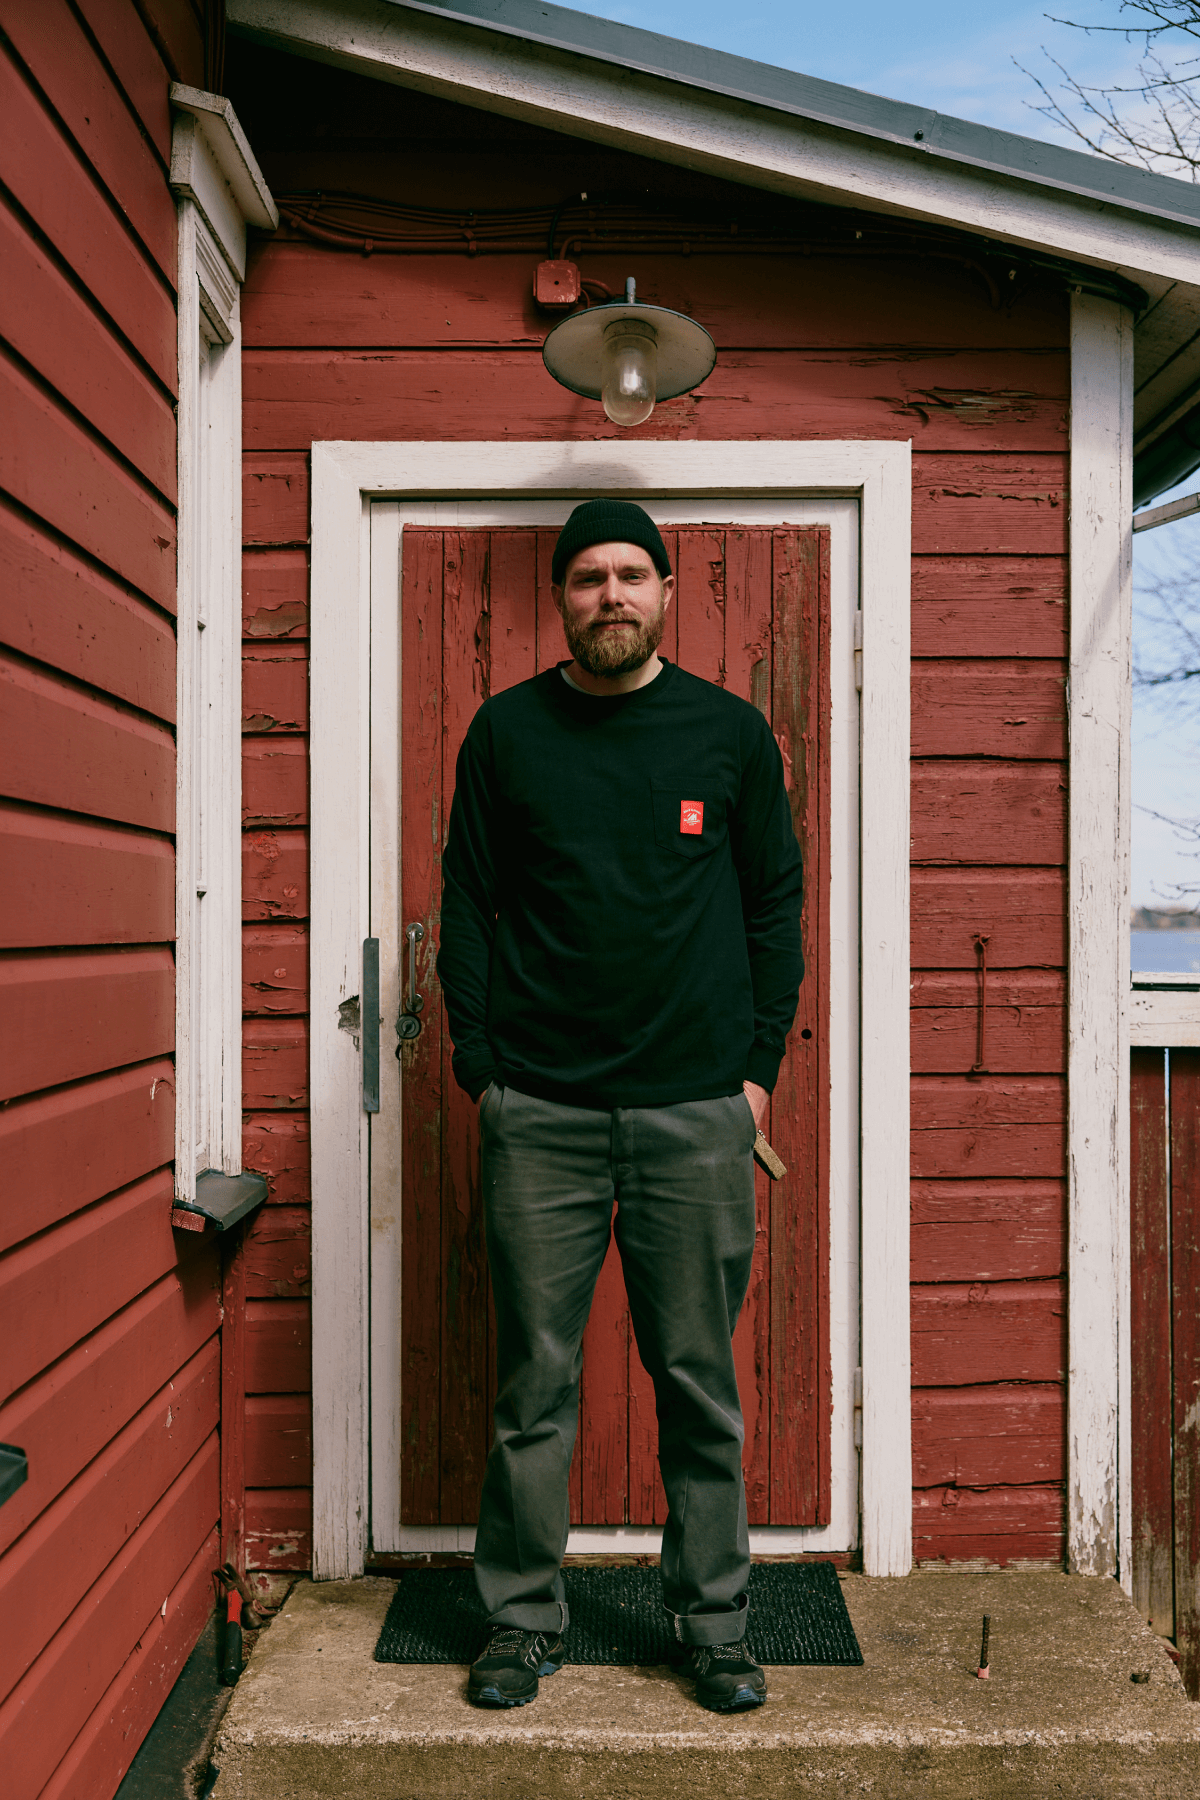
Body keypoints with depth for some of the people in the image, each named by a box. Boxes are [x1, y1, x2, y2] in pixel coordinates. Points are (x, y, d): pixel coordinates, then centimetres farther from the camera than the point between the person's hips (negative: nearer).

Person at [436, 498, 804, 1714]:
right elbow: (467, 906, 7)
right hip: (539, 1114, 0)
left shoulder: (732, 733, 6)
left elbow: (775, 903, 9)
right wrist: (479, 1065, -1)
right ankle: (523, 1619, 27)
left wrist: (759, 1067, 2)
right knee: (534, 1381, 8)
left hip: (696, 1113, 0)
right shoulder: (505, 732, 6)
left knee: (700, 1381, 10)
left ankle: (713, 1622, 28)